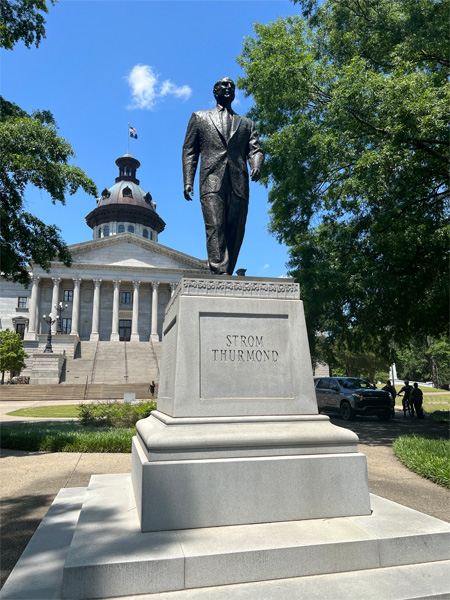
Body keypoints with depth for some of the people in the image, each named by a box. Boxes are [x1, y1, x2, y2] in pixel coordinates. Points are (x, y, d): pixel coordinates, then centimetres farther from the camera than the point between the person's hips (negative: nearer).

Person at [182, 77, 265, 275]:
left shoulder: (247, 123, 29)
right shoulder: (199, 117, 24)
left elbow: (255, 150, 16)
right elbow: (189, 151, 14)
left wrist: (256, 166, -10)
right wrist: (188, 182, -1)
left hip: (239, 184, 2)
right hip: (212, 182, -2)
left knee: (235, 233, -7)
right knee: (215, 227, -18)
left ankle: (227, 276, -5)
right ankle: (219, 275, -26)